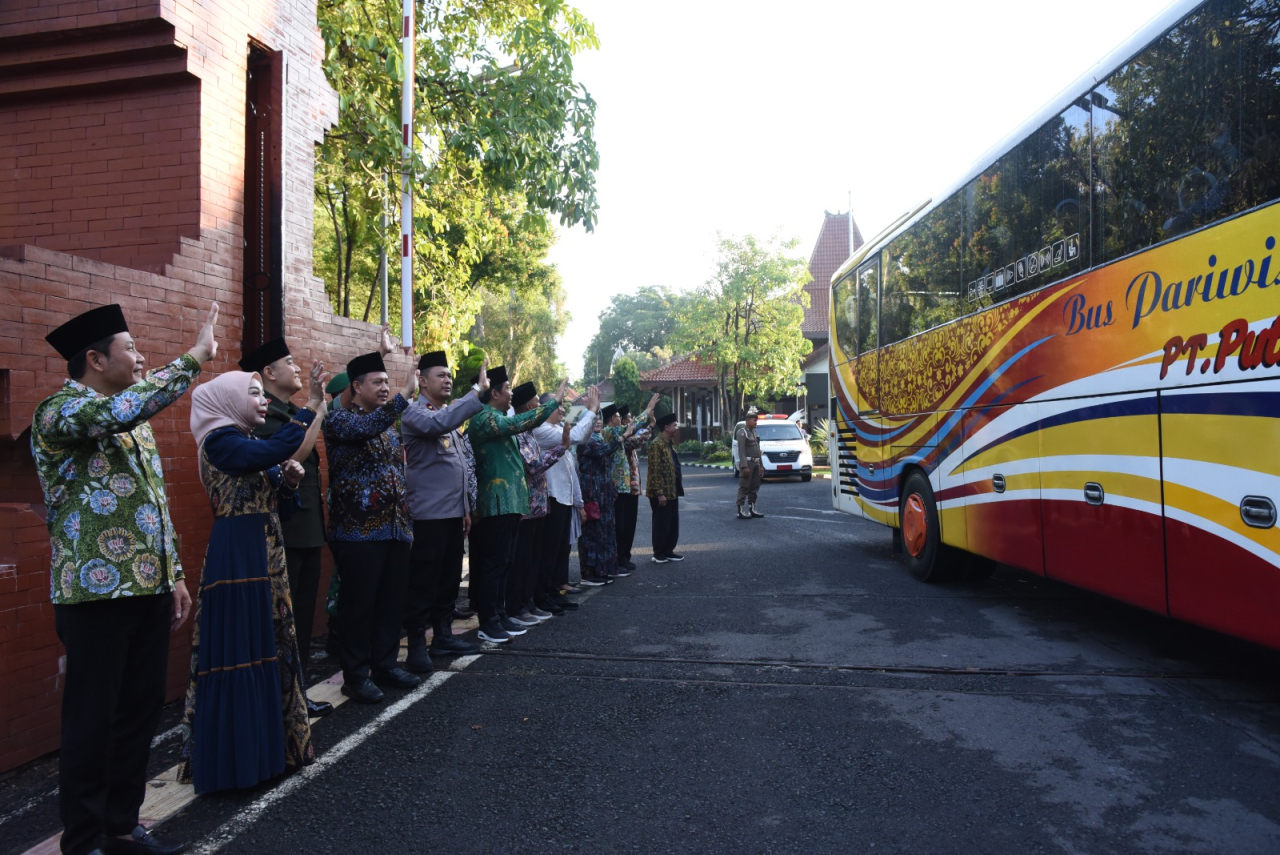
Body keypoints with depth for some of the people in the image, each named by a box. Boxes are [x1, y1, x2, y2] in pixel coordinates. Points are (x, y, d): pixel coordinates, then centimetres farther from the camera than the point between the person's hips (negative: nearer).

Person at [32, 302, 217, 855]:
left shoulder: (135, 422, 17)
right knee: (91, 720, 1)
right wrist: (196, 356, -24)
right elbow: (121, 409, -31)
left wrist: (174, 575, 16)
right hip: (97, 592, -8)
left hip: (148, 589, 8)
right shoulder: (59, 410, -8)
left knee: (142, 710, 13)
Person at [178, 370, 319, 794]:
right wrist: (312, 405, -29)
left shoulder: (249, 442, 17)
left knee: (269, 645, 13)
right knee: (240, 649, -4)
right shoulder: (219, 440, -11)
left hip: (265, 553, 9)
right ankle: (234, 759, 8)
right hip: (237, 556, -9)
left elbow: (276, 499, 17)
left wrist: (290, 479, -3)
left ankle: (266, 745, 25)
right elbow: (275, 450, -31)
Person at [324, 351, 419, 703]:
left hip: (395, 528, 7)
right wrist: (405, 394, -36)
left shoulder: (389, 423, 17)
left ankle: (385, 665, 24)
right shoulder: (340, 418, -4)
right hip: (359, 530, -7)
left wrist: (407, 520, 17)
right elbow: (367, 428, -28)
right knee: (359, 605, 0)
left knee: (392, 602, 11)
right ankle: (356, 676, 11)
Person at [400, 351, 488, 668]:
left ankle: (443, 636, 24)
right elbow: (438, 424, -34)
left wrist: (465, 507, 20)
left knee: (450, 580, 14)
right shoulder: (414, 412, -9)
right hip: (429, 514, -9)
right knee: (423, 583, -3)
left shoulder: (450, 415, 18)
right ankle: (416, 645, 5)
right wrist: (478, 391, -34)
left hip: (453, 512, 9)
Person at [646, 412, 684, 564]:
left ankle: (669, 551, 24)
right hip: (662, 493, -9)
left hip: (673, 491, 9)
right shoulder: (656, 445, -16)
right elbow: (655, 472, -20)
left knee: (673, 523, 13)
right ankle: (658, 554, 12)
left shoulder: (670, 443, 14)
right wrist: (660, 493, -22)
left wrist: (678, 487, 17)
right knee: (661, 524, 1)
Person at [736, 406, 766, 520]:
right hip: (747, 463, -8)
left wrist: (761, 466, 16)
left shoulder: (754, 432, 18)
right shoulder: (742, 432, -8)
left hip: (756, 464, 8)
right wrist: (744, 467, -22)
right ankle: (741, 511, -6)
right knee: (744, 488, -7)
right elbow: (741, 451, -16)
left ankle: (752, 509, 16)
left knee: (754, 488, 10)